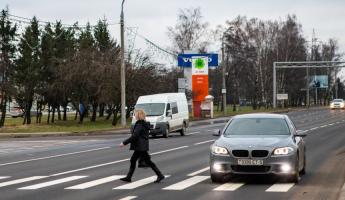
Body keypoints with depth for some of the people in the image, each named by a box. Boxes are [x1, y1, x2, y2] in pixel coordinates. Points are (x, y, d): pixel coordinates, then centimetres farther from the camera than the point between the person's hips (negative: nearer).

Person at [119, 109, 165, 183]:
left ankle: (160, 175, -1)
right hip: (140, 147, 10)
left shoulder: (139, 125, -18)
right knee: (133, 160, 11)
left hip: (141, 147, -10)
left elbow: (134, 136, -24)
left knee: (148, 161, -4)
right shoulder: (144, 124, 11)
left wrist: (124, 143, -20)